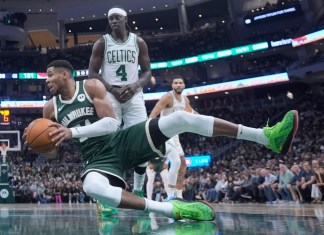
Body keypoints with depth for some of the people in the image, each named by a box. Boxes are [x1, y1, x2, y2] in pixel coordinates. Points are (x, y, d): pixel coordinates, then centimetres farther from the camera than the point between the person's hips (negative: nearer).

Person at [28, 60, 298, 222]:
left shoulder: (92, 86, -2)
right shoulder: (50, 108, 7)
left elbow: (111, 123, -12)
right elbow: (51, 152, 12)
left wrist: (72, 132, -20)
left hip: (122, 140, -1)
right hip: (97, 160, 1)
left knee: (180, 117, -23)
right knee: (92, 187, -41)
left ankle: (268, 138, -24)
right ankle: (172, 209, -42)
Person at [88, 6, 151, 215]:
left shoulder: (138, 42, 9)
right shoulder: (101, 43, 4)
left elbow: (147, 71, 9)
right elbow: (93, 73, 1)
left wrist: (136, 85, -12)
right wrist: (112, 89, -14)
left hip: (134, 95, 2)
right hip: (109, 95, -2)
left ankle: (138, 191, 6)